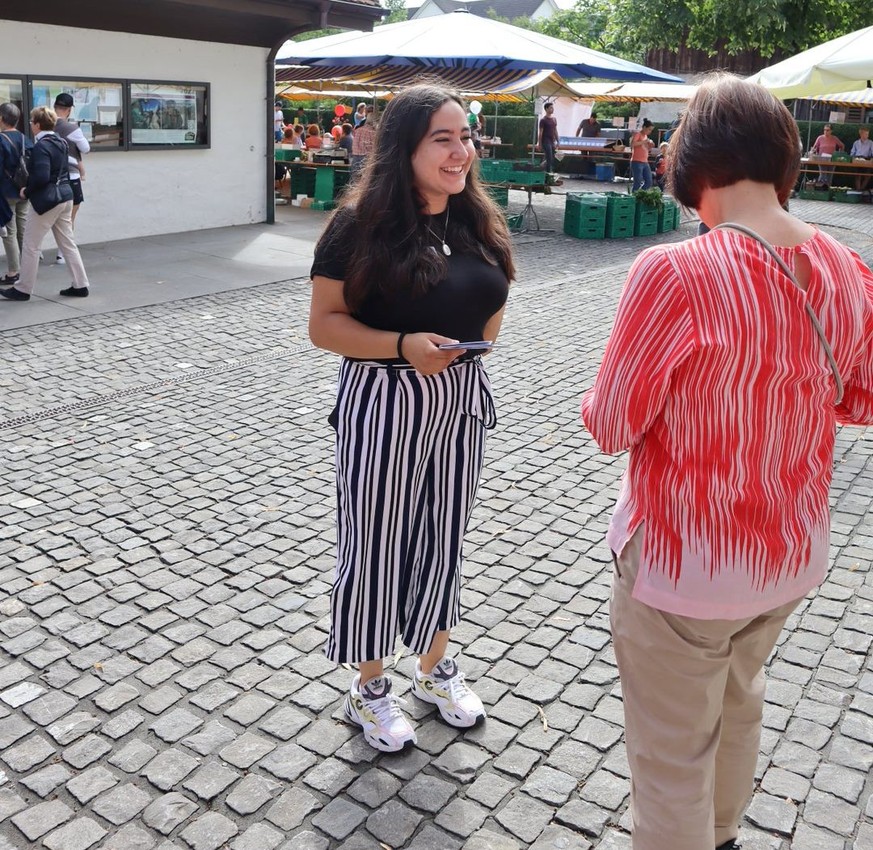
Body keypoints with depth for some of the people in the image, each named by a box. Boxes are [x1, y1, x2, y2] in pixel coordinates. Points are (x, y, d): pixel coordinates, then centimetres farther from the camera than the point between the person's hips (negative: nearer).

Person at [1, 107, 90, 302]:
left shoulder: (41, 147, -17)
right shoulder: (61, 143, 9)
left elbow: (41, 177, -25)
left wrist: (27, 191, -9)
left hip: (47, 201, -8)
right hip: (65, 196, 8)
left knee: (30, 245, 2)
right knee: (67, 243, 13)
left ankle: (23, 289, 10)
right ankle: (80, 285, 13)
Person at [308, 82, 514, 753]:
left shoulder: (478, 223, 4)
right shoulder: (362, 225, -13)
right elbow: (324, 323, -13)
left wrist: (474, 341, 4)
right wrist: (403, 346, -25)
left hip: (462, 401, 6)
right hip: (383, 401, -5)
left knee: (444, 534, 17)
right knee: (375, 541, 7)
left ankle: (435, 666, 38)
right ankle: (370, 687, 28)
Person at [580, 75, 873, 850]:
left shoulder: (676, 273, -26)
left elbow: (613, 427, -17)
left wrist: (596, 402, 4)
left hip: (683, 567, -7)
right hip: (794, 555, 7)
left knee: (672, 755, 14)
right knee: (739, 705, 31)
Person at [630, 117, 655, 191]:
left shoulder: (645, 135, 19)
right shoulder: (637, 134, -6)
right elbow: (632, 144, -24)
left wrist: (650, 146, 8)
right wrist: (644, 141, -18)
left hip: (645, 162, 9)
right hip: (637, 162, -9)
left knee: (649, 182, 5)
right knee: (638, 183, -9)